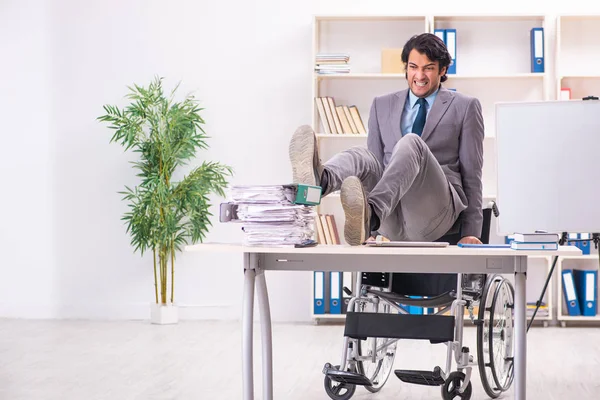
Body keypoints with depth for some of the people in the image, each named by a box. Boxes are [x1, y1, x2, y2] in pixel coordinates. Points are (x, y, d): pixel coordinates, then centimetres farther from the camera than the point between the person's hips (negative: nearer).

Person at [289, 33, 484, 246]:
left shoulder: (465, 107, 11)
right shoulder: (382, 105, 19)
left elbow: (471, 173, 8)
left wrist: (471, 233, 2)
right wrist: (372, 229, 12)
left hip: (435, 211, -3)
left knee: (411, 143, -31)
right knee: (360, 155, -27)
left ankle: (367, 215, -59)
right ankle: (319, 180, -63)